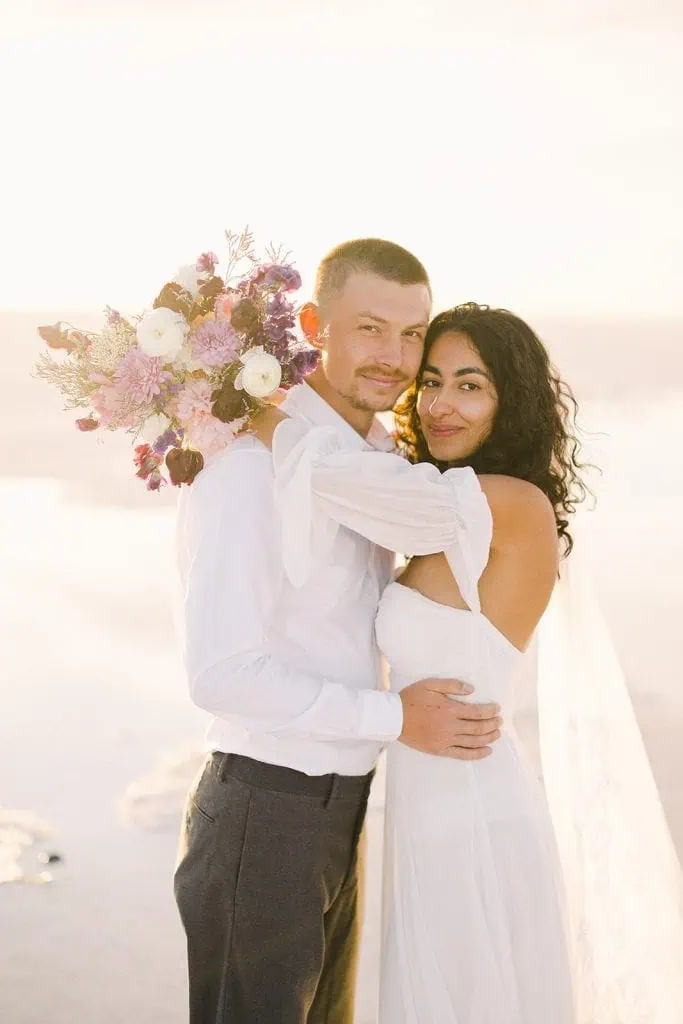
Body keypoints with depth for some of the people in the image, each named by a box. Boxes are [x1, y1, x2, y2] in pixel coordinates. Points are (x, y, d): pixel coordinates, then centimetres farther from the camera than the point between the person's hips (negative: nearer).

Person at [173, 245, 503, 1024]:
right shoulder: (252, 466, -21)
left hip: (338, 807, 9)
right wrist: (396, 718, -20)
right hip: (263, 813, -9)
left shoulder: (378, 458, 7)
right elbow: (223, 672, -26)